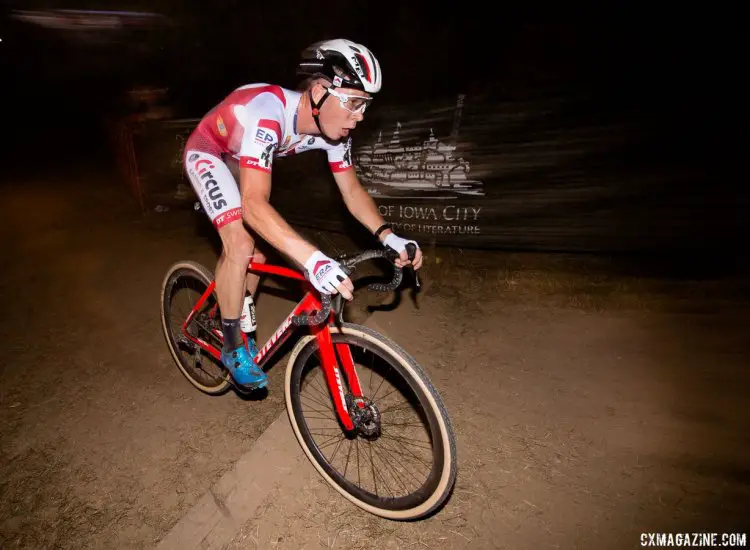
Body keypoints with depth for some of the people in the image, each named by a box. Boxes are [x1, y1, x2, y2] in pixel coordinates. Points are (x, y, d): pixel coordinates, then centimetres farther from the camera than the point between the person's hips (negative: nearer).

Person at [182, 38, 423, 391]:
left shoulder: (331, 125, -21)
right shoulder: (268, 113, -42)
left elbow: (351, 189, -14)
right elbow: (254, 205, -51)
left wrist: (387, 236, -30)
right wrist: (313, 260, -62)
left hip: (242, 157, 7)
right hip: (208, 154, -6)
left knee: (258, 249, 6)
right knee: (241, 245, -22)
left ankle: (244, 330, 29)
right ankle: (232, 347, -2)